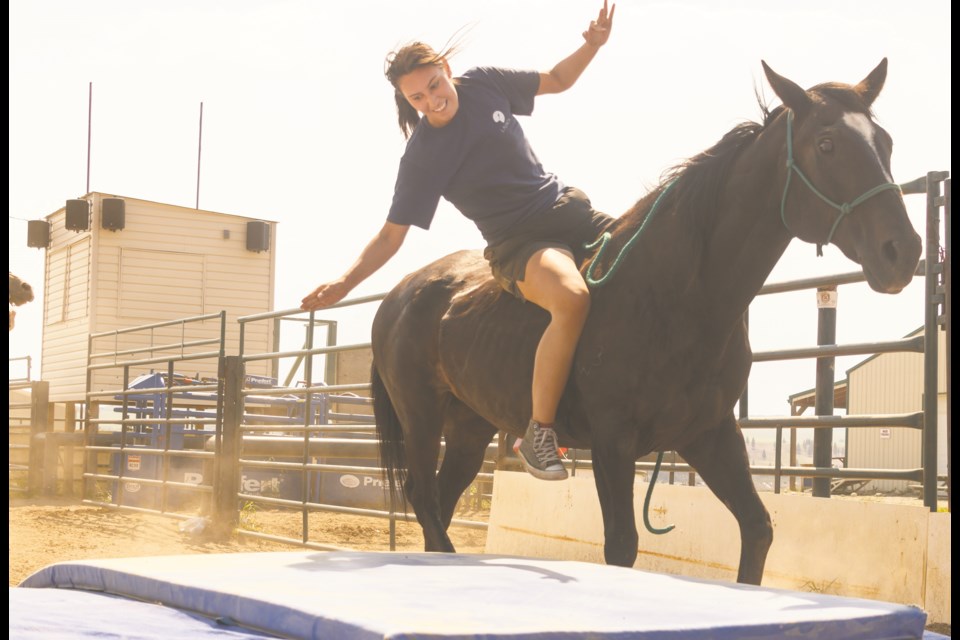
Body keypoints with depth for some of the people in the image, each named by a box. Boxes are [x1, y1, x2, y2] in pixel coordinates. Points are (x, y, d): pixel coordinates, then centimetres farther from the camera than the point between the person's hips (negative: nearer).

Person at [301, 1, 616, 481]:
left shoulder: (483, 84, -1)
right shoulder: (422, 156, -11)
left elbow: (557, 80, 15)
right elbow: (391, 235, -8)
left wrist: (592, 46, -3)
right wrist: (342, 285, -21)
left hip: (567, 207, 6)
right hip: (517, 243, -6)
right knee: (572, 298, -37)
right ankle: (537, 434, -25)